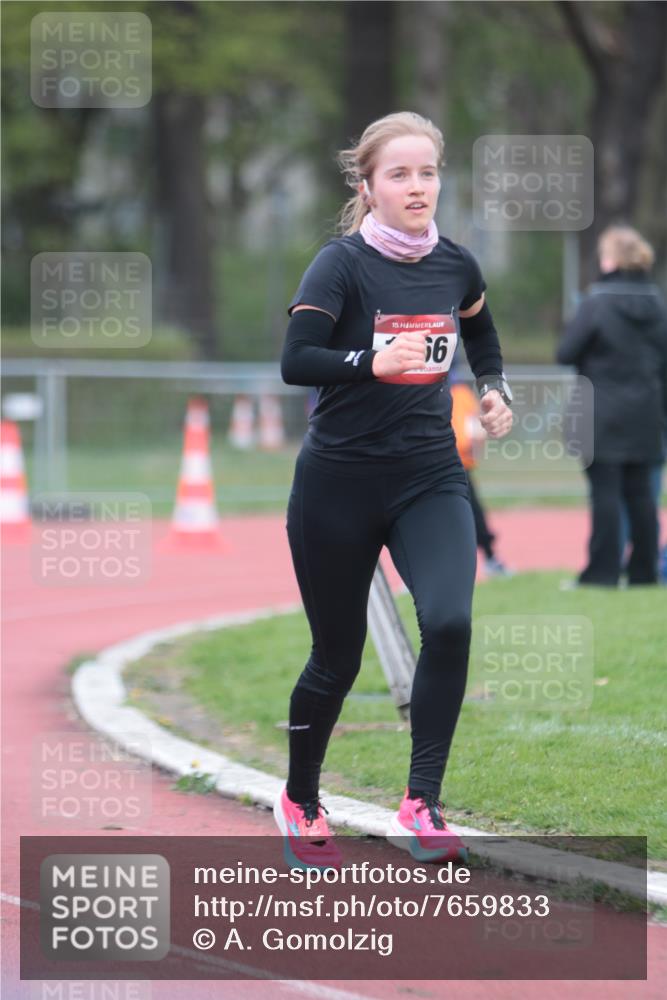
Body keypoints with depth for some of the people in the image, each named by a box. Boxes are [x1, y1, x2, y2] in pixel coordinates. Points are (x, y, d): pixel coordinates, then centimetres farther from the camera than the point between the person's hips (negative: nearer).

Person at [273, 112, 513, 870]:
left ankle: (422, 805, -14)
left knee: (449, 623, -22)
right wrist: (373, 361, -36)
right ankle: (299, 803, 31)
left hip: (430, 478, 3)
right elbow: (295, 360, -23)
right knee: (338, 656, 7)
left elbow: (480, 328, 27)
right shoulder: (343, 264, -11)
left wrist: (494, 389, 12)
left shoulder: (455, 266, 3)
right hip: (339, 485, -3)